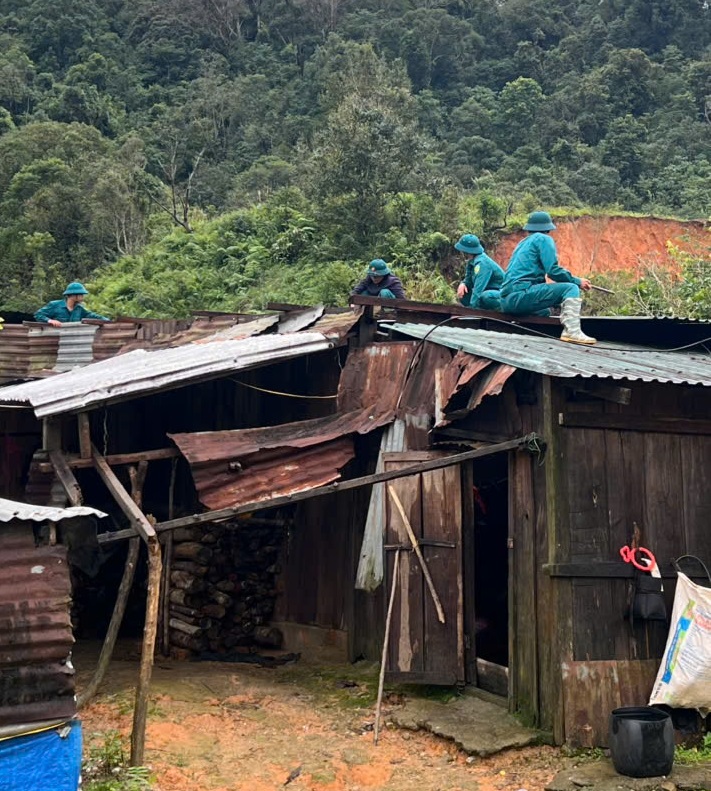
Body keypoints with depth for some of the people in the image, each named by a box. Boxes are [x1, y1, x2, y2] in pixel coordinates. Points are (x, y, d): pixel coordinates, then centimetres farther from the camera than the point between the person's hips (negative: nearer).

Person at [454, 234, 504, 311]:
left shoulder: (482, 263, -25)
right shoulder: (472, 261, 3)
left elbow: (479, 288, -31)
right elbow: (468, 280, 11)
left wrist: (472, 307, -35)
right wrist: (463, 284, -13)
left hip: (501, 294, -9)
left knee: (485, 296, -38)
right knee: (462, 295, -1)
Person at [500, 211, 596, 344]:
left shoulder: (523, 243, 27)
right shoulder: (544, 239, 2)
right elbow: (552, 271, -10)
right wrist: (577, 281, 3)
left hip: (506, 301, 9)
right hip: (521, 293, -9)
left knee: (545, 311, 35)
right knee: (571, 288, -8)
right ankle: (572, 331, -27)